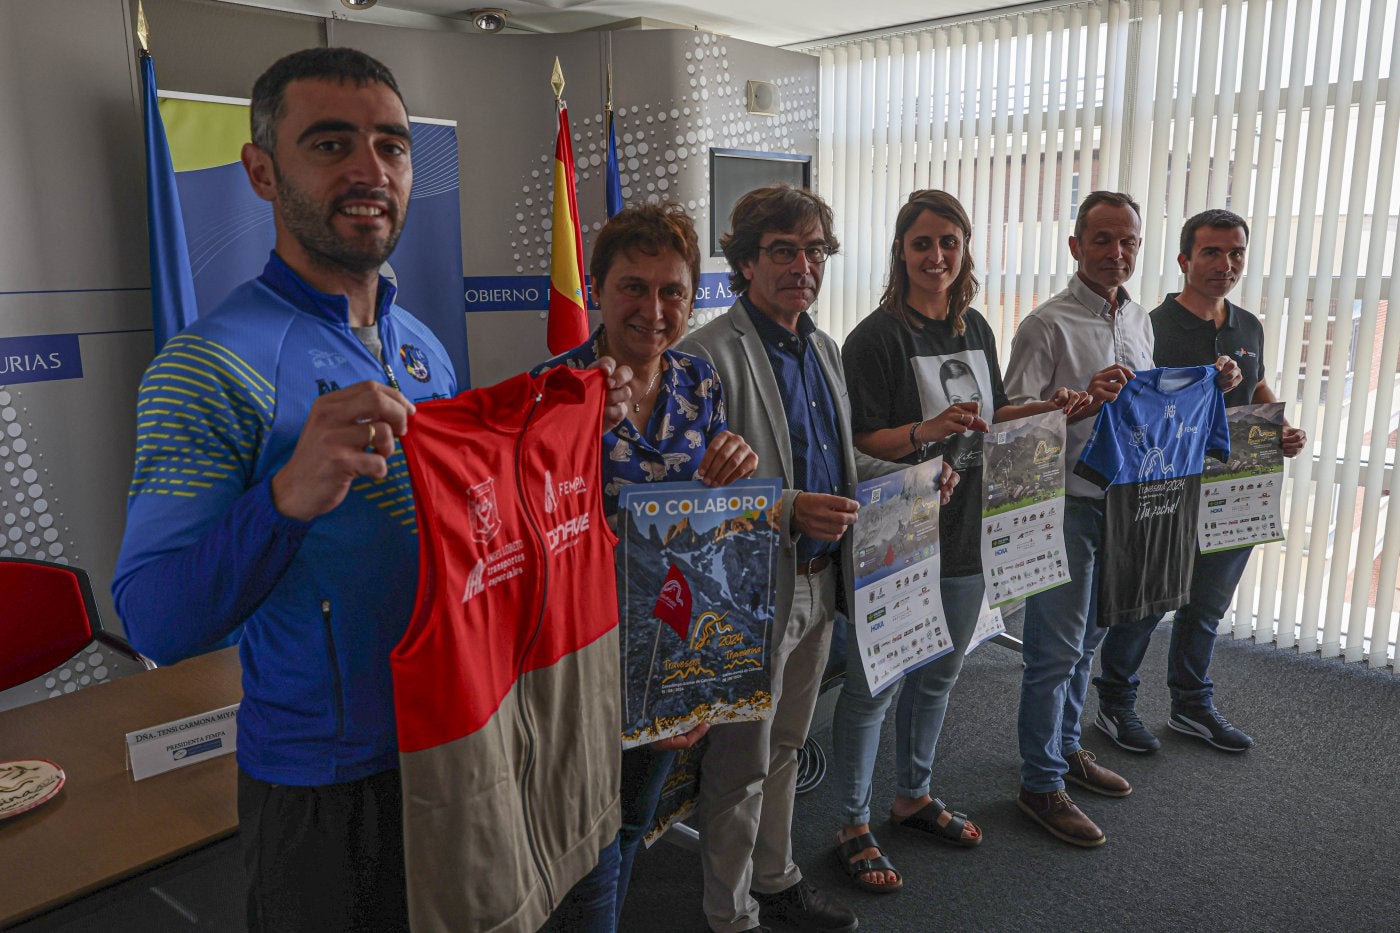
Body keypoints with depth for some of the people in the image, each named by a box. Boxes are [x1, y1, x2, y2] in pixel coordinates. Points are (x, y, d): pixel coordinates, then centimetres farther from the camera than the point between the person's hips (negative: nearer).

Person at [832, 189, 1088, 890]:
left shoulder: (975, 328, 9)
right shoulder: (878, 335, -14)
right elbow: (859, 443, -17)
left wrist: (1046, 409, 3)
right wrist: (926, 431, -32)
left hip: (963, 533, 8)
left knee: (939, 673, 20)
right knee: (873, 685, 3)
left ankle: (913, 796, 40)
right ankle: (854, 826, 21)